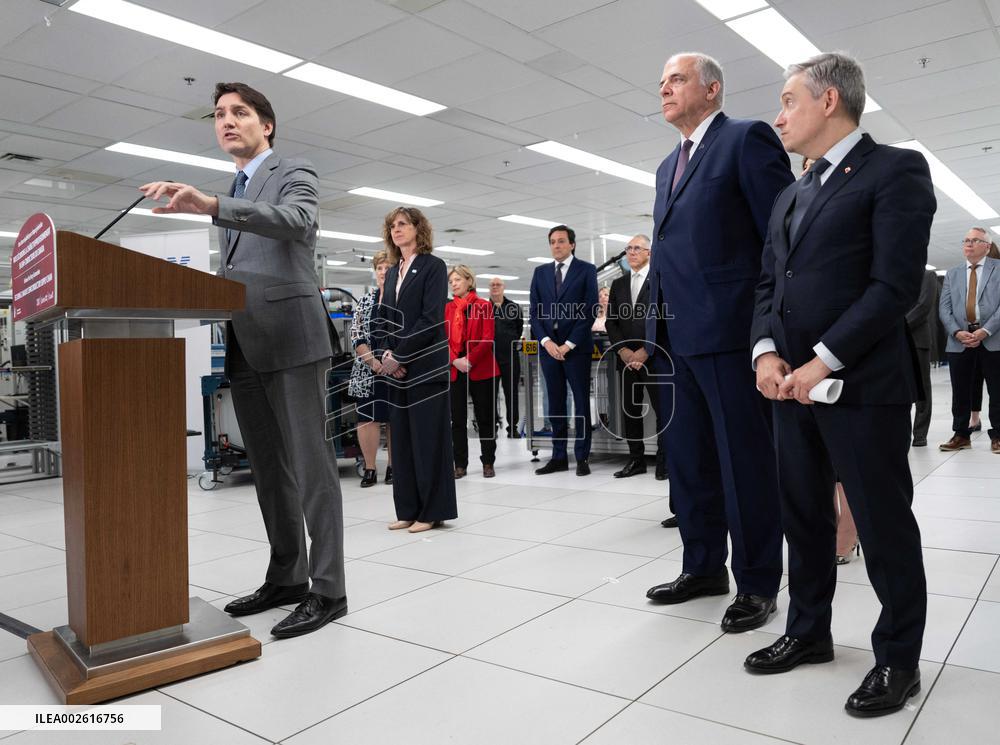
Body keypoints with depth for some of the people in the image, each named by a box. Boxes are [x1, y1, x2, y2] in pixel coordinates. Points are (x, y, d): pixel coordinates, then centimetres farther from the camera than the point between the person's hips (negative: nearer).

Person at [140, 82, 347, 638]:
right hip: (245, 349, 8)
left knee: (312, 465, -7)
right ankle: (286, 577, 21)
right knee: (269, 470, 11)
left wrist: (210, 206, -32)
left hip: (293, 340, -8)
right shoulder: (234, 197, 25)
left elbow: (298, 221, -22)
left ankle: (328, 590, -1)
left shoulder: (295, 174, 2)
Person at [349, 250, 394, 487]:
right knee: (367, 418, -2)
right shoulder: (366, 300, 10)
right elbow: (356, 335, 4)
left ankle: (392, 467, 15)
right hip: (368, 369, 2)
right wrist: (373, 361, -10)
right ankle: (369, 469, 6)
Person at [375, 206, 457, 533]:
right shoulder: (392, 273, 17)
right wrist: (384, 354, -4)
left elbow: (431, 318, -13)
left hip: (425, 365, -7)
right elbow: (383, 319, 14)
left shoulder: (433, 266, -3)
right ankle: (408, 510, 16)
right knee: (402, 439, 8)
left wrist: (399, 356, -15)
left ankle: (432, 510, 8)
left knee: (428, 438, -1)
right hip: (397, 368, 7)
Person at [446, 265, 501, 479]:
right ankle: (460, 464, 14)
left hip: (481, 370, -3)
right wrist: (455, 360, -12)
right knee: (457, 418, 6)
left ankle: (488, 463, 14)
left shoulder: (483, 306, 0)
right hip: (455, 370, 3)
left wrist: (470, 360, -16)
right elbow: (444, 339, 4)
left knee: (485, 417, 4)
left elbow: (488, 339, -7)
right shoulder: (447, 308, 10)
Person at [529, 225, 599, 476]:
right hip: (548, 346, 4)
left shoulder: (586, 270, 2)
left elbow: (589, 311, -5)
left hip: (576, 347, -3)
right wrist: (546, 341, -7)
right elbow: (534, 311, 8)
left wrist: (569, 344, -11)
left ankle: (582, 457, 8)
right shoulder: (540, 272, 12)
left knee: (581, 403, 2)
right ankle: (559, 457, 13)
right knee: (555, 405, 7)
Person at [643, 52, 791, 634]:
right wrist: (655, 331, 15)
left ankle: (759, 583, 16)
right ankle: (705, 567, 28)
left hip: (730, 332, -8)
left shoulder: (748, 139, -2)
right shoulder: (669, 165, 22)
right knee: (688, 461, 13)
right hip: (678, 338, 8)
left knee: (746, 462, 1)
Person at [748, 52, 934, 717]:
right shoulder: (790, 197, 20)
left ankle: (899, 658, 20)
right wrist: (767, 352, -2)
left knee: (883, 524, 4)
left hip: (862, 383, -7)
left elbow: (897, 284, -13)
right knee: (803, 517, 14)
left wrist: (822, 361, -16)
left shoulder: (896, 170, -3)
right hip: (792, 381, 7)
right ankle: (809, 632, 30)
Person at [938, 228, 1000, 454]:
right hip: (959, 340, 3)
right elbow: (944, 307, 6)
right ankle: (961, 435, 14)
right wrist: (957, 332, -10)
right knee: (960, 392, 6)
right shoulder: (952, 274, 14)